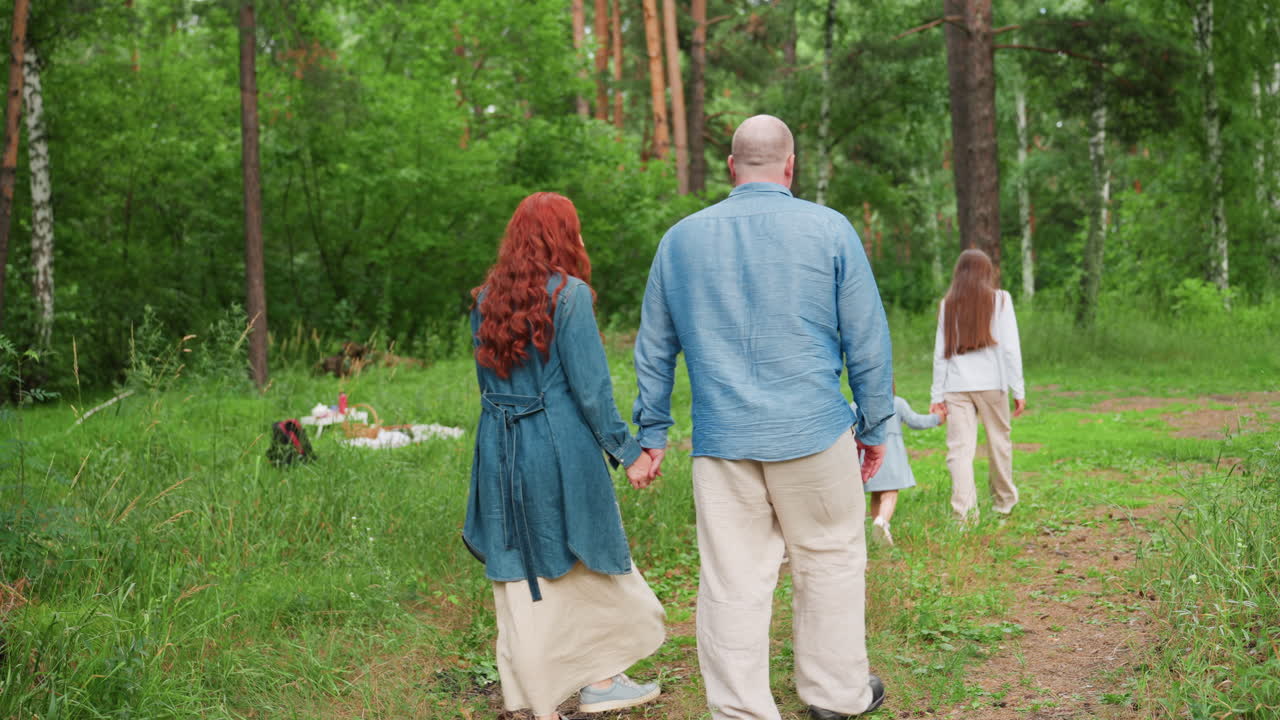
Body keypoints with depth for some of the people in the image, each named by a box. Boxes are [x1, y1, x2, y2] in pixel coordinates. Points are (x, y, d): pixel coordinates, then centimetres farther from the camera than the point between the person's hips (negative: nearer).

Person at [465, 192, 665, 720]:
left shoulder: (486, 298, 8)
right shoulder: (568, 295, -10)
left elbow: (486, 380, 13)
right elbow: (591, 386, -13)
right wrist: (628, 453, -6)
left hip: (499, 451, 6)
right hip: (561, 448, -5)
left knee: (519, 572, 8)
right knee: (590, 562, 11)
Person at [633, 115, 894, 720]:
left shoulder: (681, 238, 8)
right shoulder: (829, 230, 0)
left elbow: (653, 349, 13)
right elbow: (867, 341, 2)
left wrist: (652, 433, 21)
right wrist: (875, 426, 11)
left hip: (721, 442, 2)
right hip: (813, 432, -2)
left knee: (732, 580, 3)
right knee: (831, 558, 14)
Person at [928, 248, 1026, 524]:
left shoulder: (948, 304, 7)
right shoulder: (1000, 300, 3)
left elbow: (940, 353, 6)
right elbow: (1010, 348, -1)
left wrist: (937, 394, 8)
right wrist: (1018, 389, 2)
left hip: (956, 386, 1)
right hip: (992, 383, -1)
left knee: (959, 449, -2)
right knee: (999, 441, 14)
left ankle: (964, 511, -12)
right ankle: (1004, 501, 29)